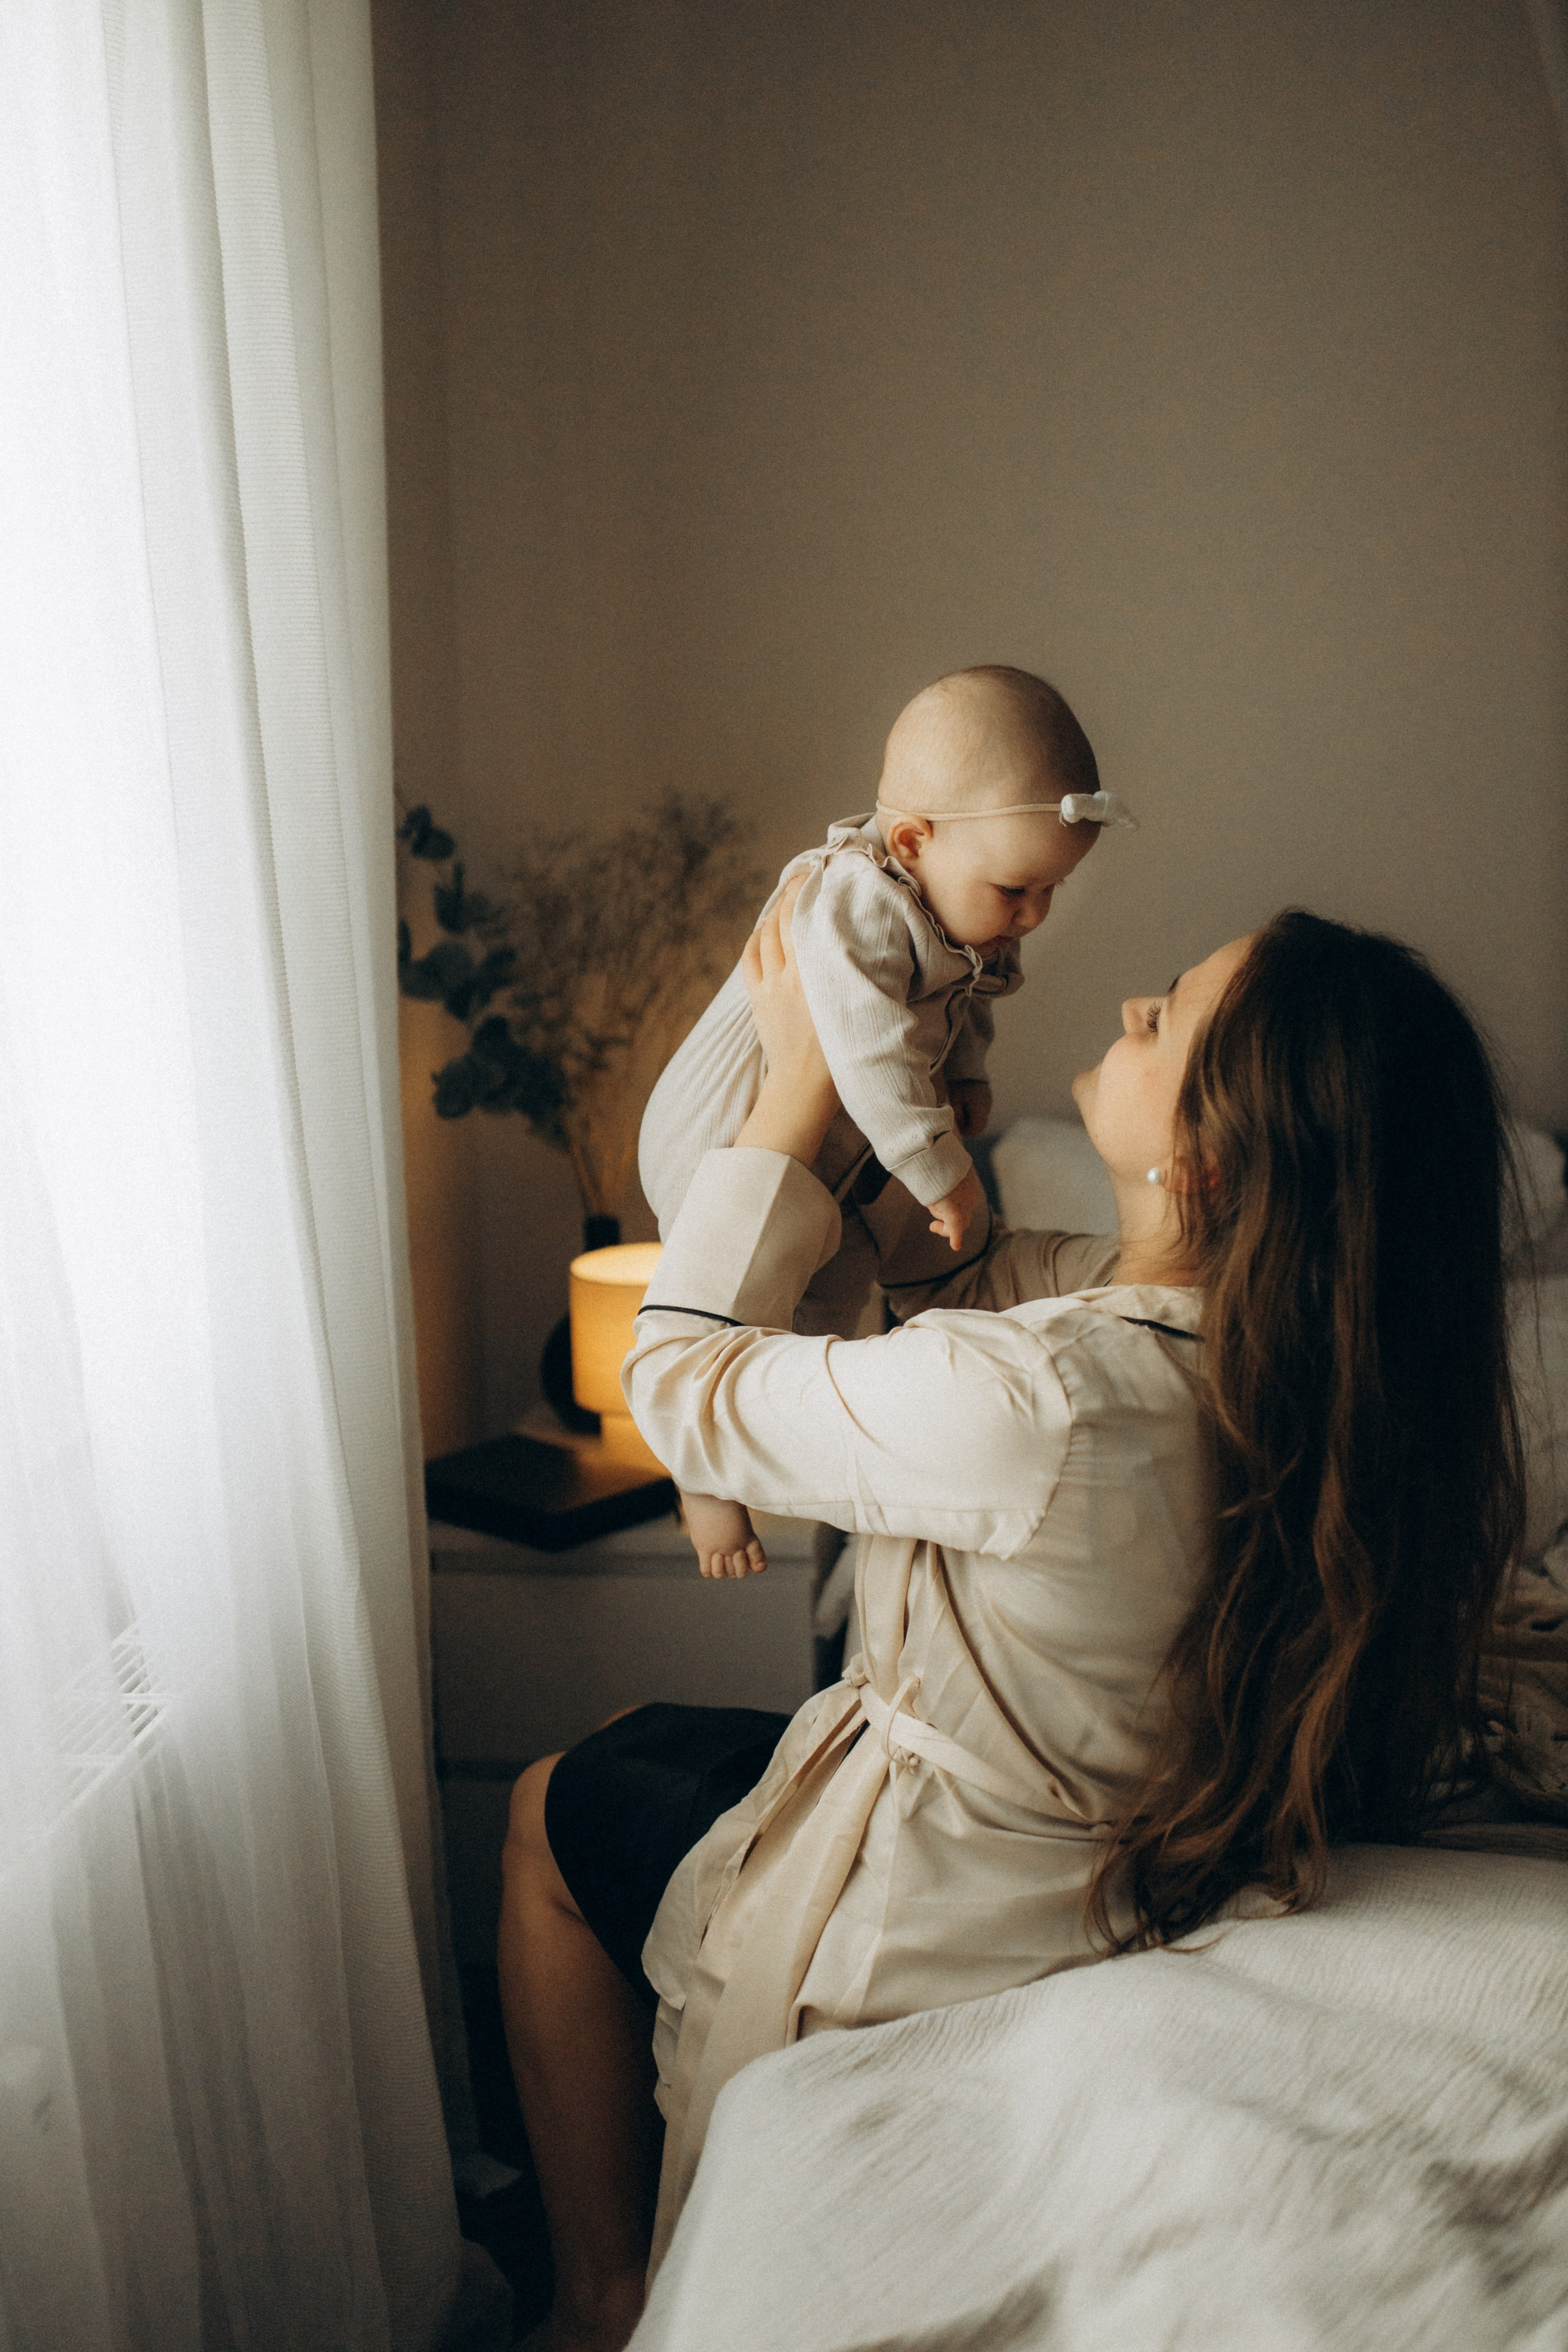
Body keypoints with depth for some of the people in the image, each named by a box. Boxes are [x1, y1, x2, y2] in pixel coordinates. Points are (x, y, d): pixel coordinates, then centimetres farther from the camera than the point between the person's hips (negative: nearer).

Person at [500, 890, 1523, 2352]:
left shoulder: (1038, 1400, -39)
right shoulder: (1304, 1348, -14)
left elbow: (676, 1379, -21)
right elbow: (958, 1269, 4)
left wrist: (801, 1079, -16)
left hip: (937, 1946, -7)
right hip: (1141, 1879, 7)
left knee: (555, 1813, 19)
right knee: (653, 1742, 28)